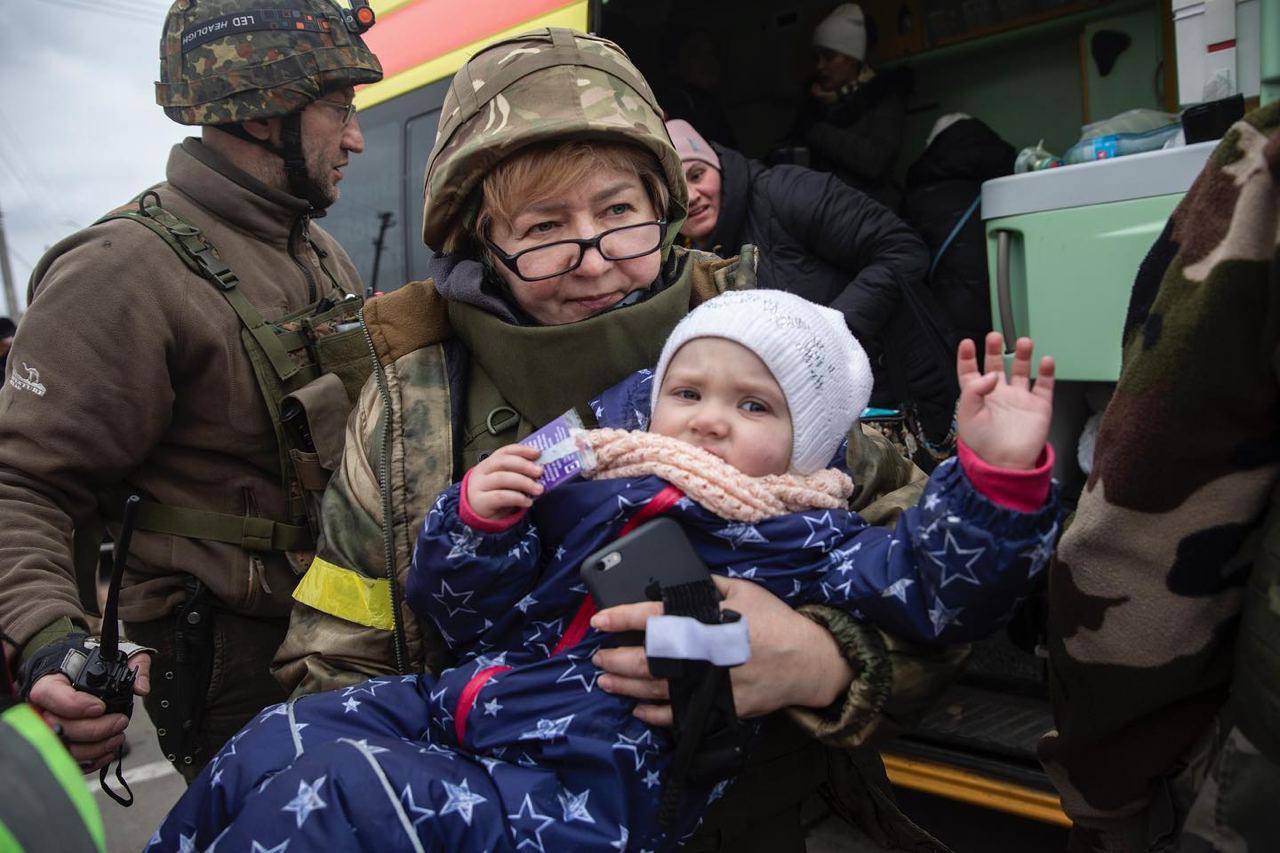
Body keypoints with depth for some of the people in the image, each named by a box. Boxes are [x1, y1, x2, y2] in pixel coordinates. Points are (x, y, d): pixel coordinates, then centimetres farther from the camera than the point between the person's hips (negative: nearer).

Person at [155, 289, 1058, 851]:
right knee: (273, 745, -1)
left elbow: (934, 583, -14)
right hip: (458, 702, 7)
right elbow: (475, 612, 15)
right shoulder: (595, 485, 11)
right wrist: (478, 519, -4)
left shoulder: (805, 539, -1)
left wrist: (999, 475, -28)